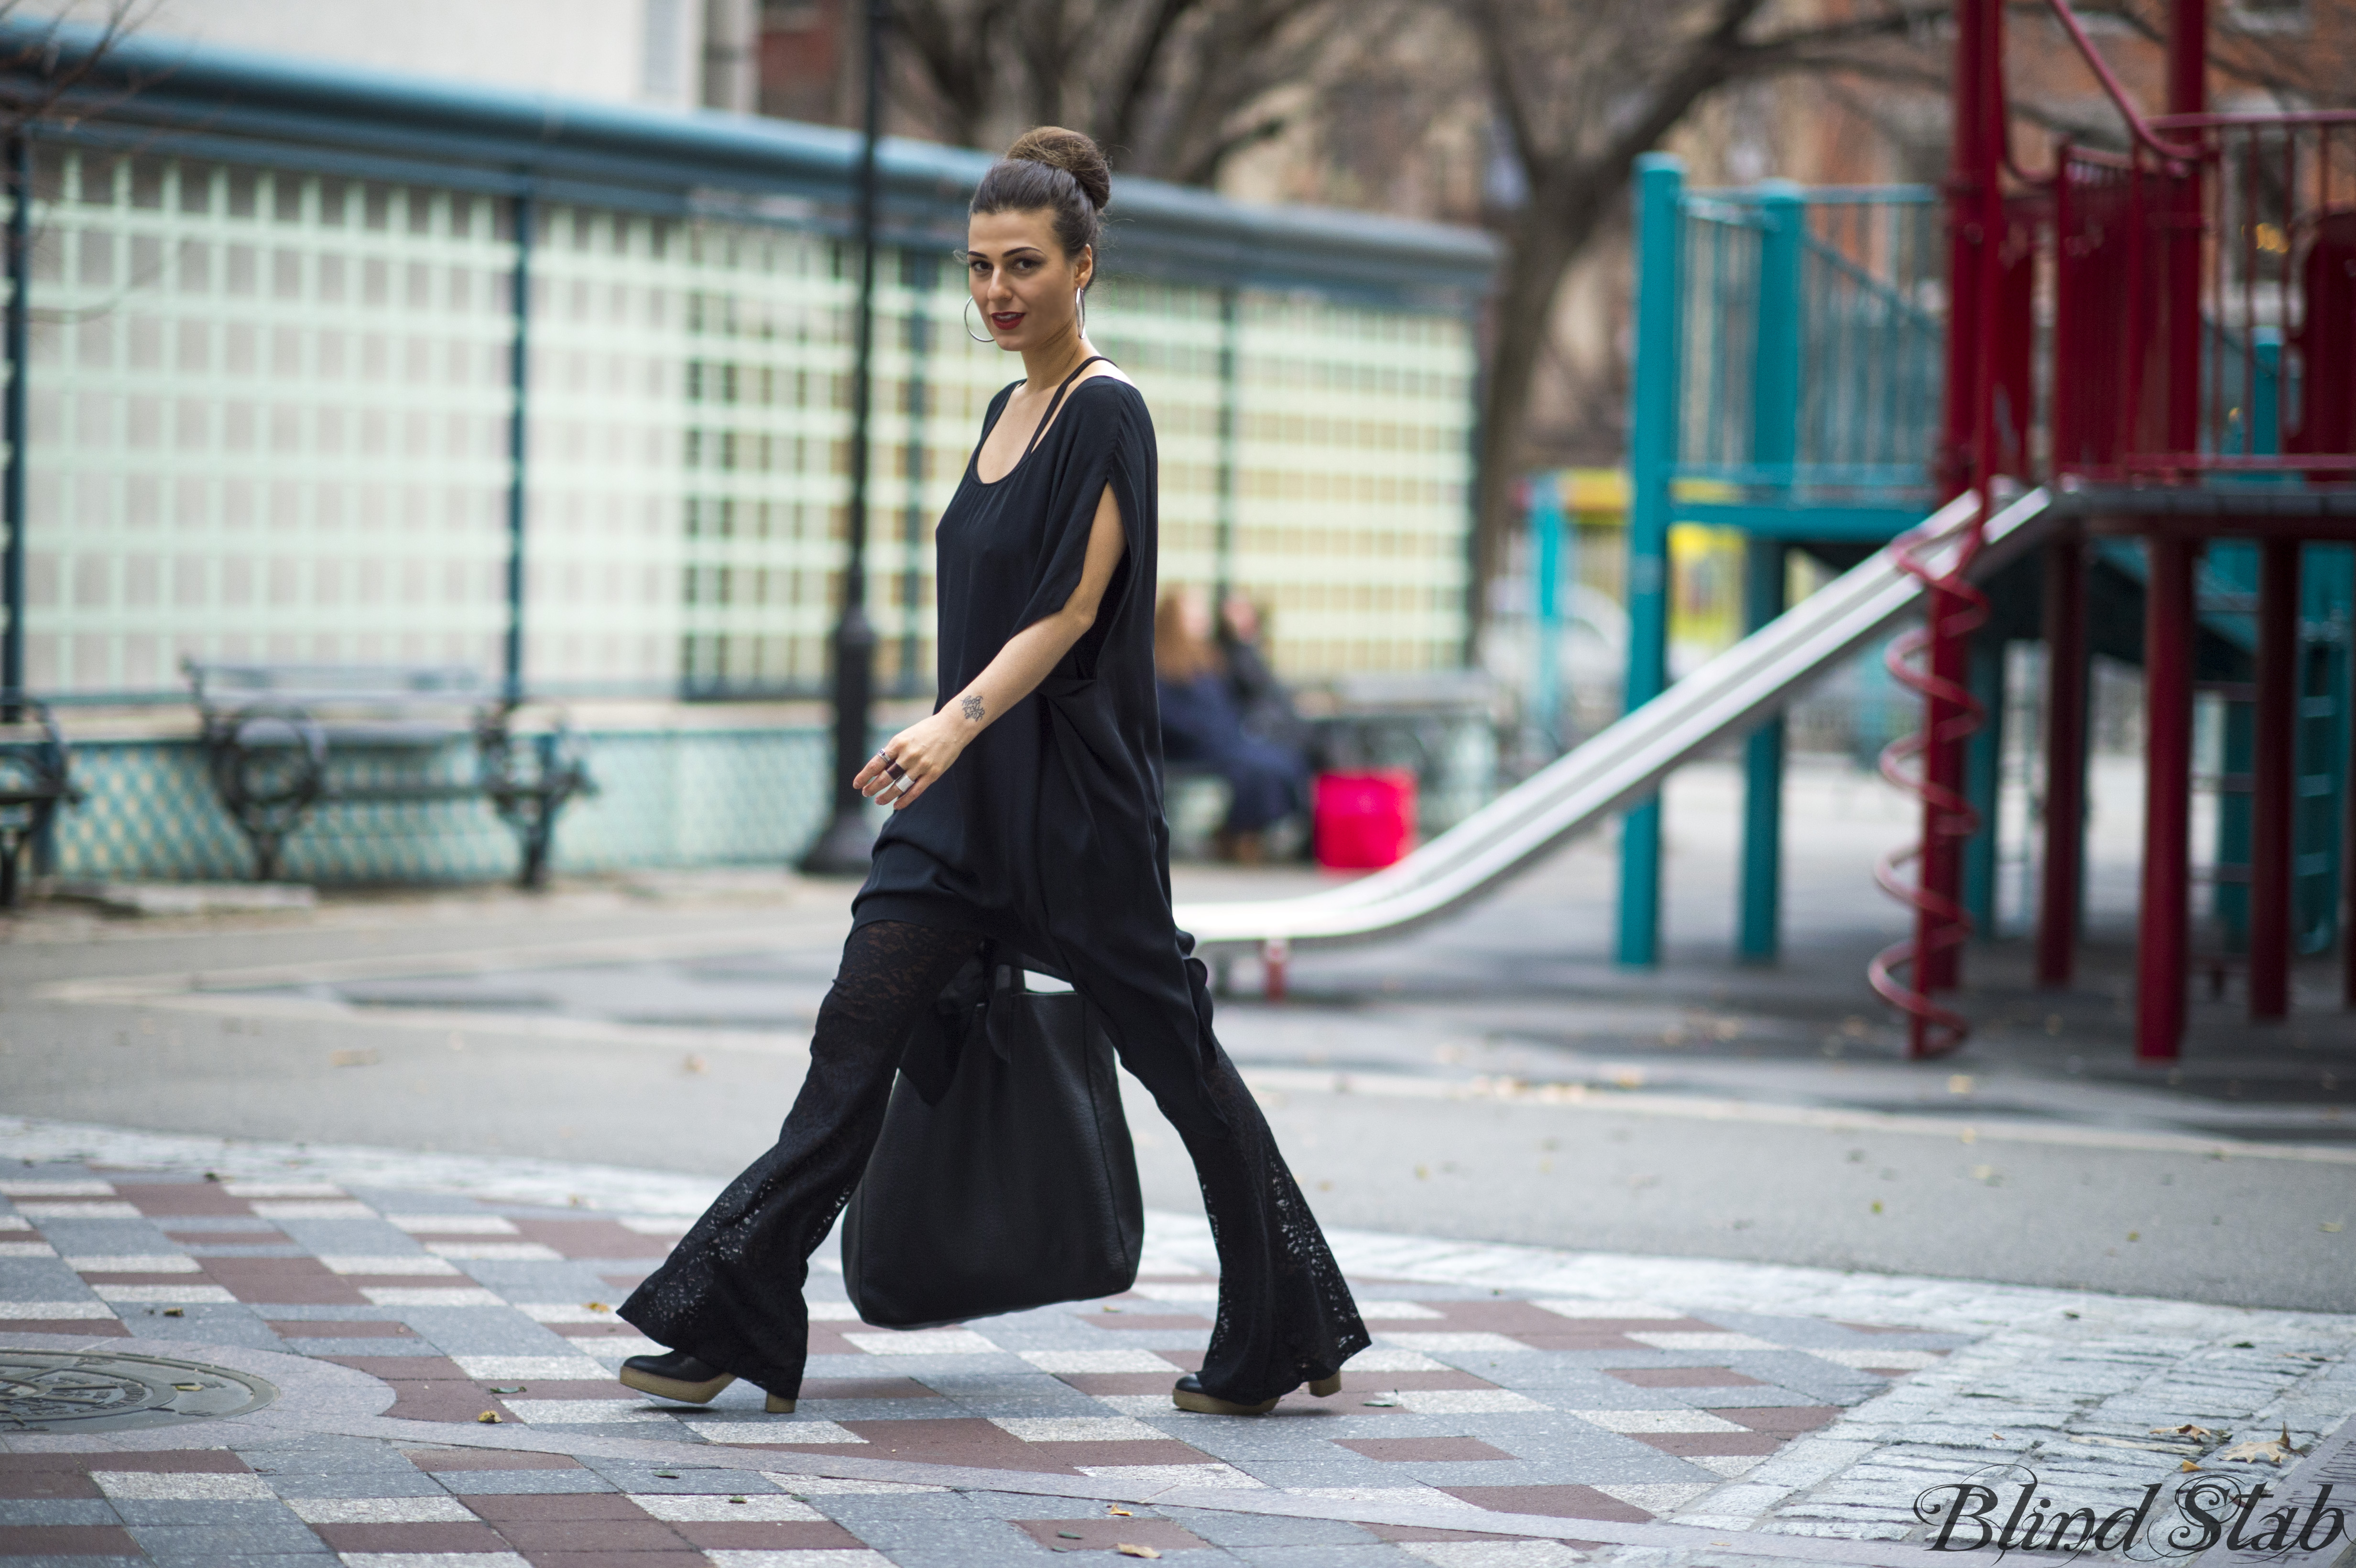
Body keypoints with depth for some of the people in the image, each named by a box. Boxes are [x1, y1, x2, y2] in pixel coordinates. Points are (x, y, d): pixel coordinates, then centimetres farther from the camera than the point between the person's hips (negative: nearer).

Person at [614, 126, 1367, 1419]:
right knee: (854, 1040, 0)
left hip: (1074, 800, -8)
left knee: (1173, 1053, 3)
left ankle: (1292, 1336, 17)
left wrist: (957, 721, -31)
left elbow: (1070, 611, -19)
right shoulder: (1009, 412, 14)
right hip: (966, 797, 8)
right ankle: (733, 1326, 0)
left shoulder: (1105, 413, -12)